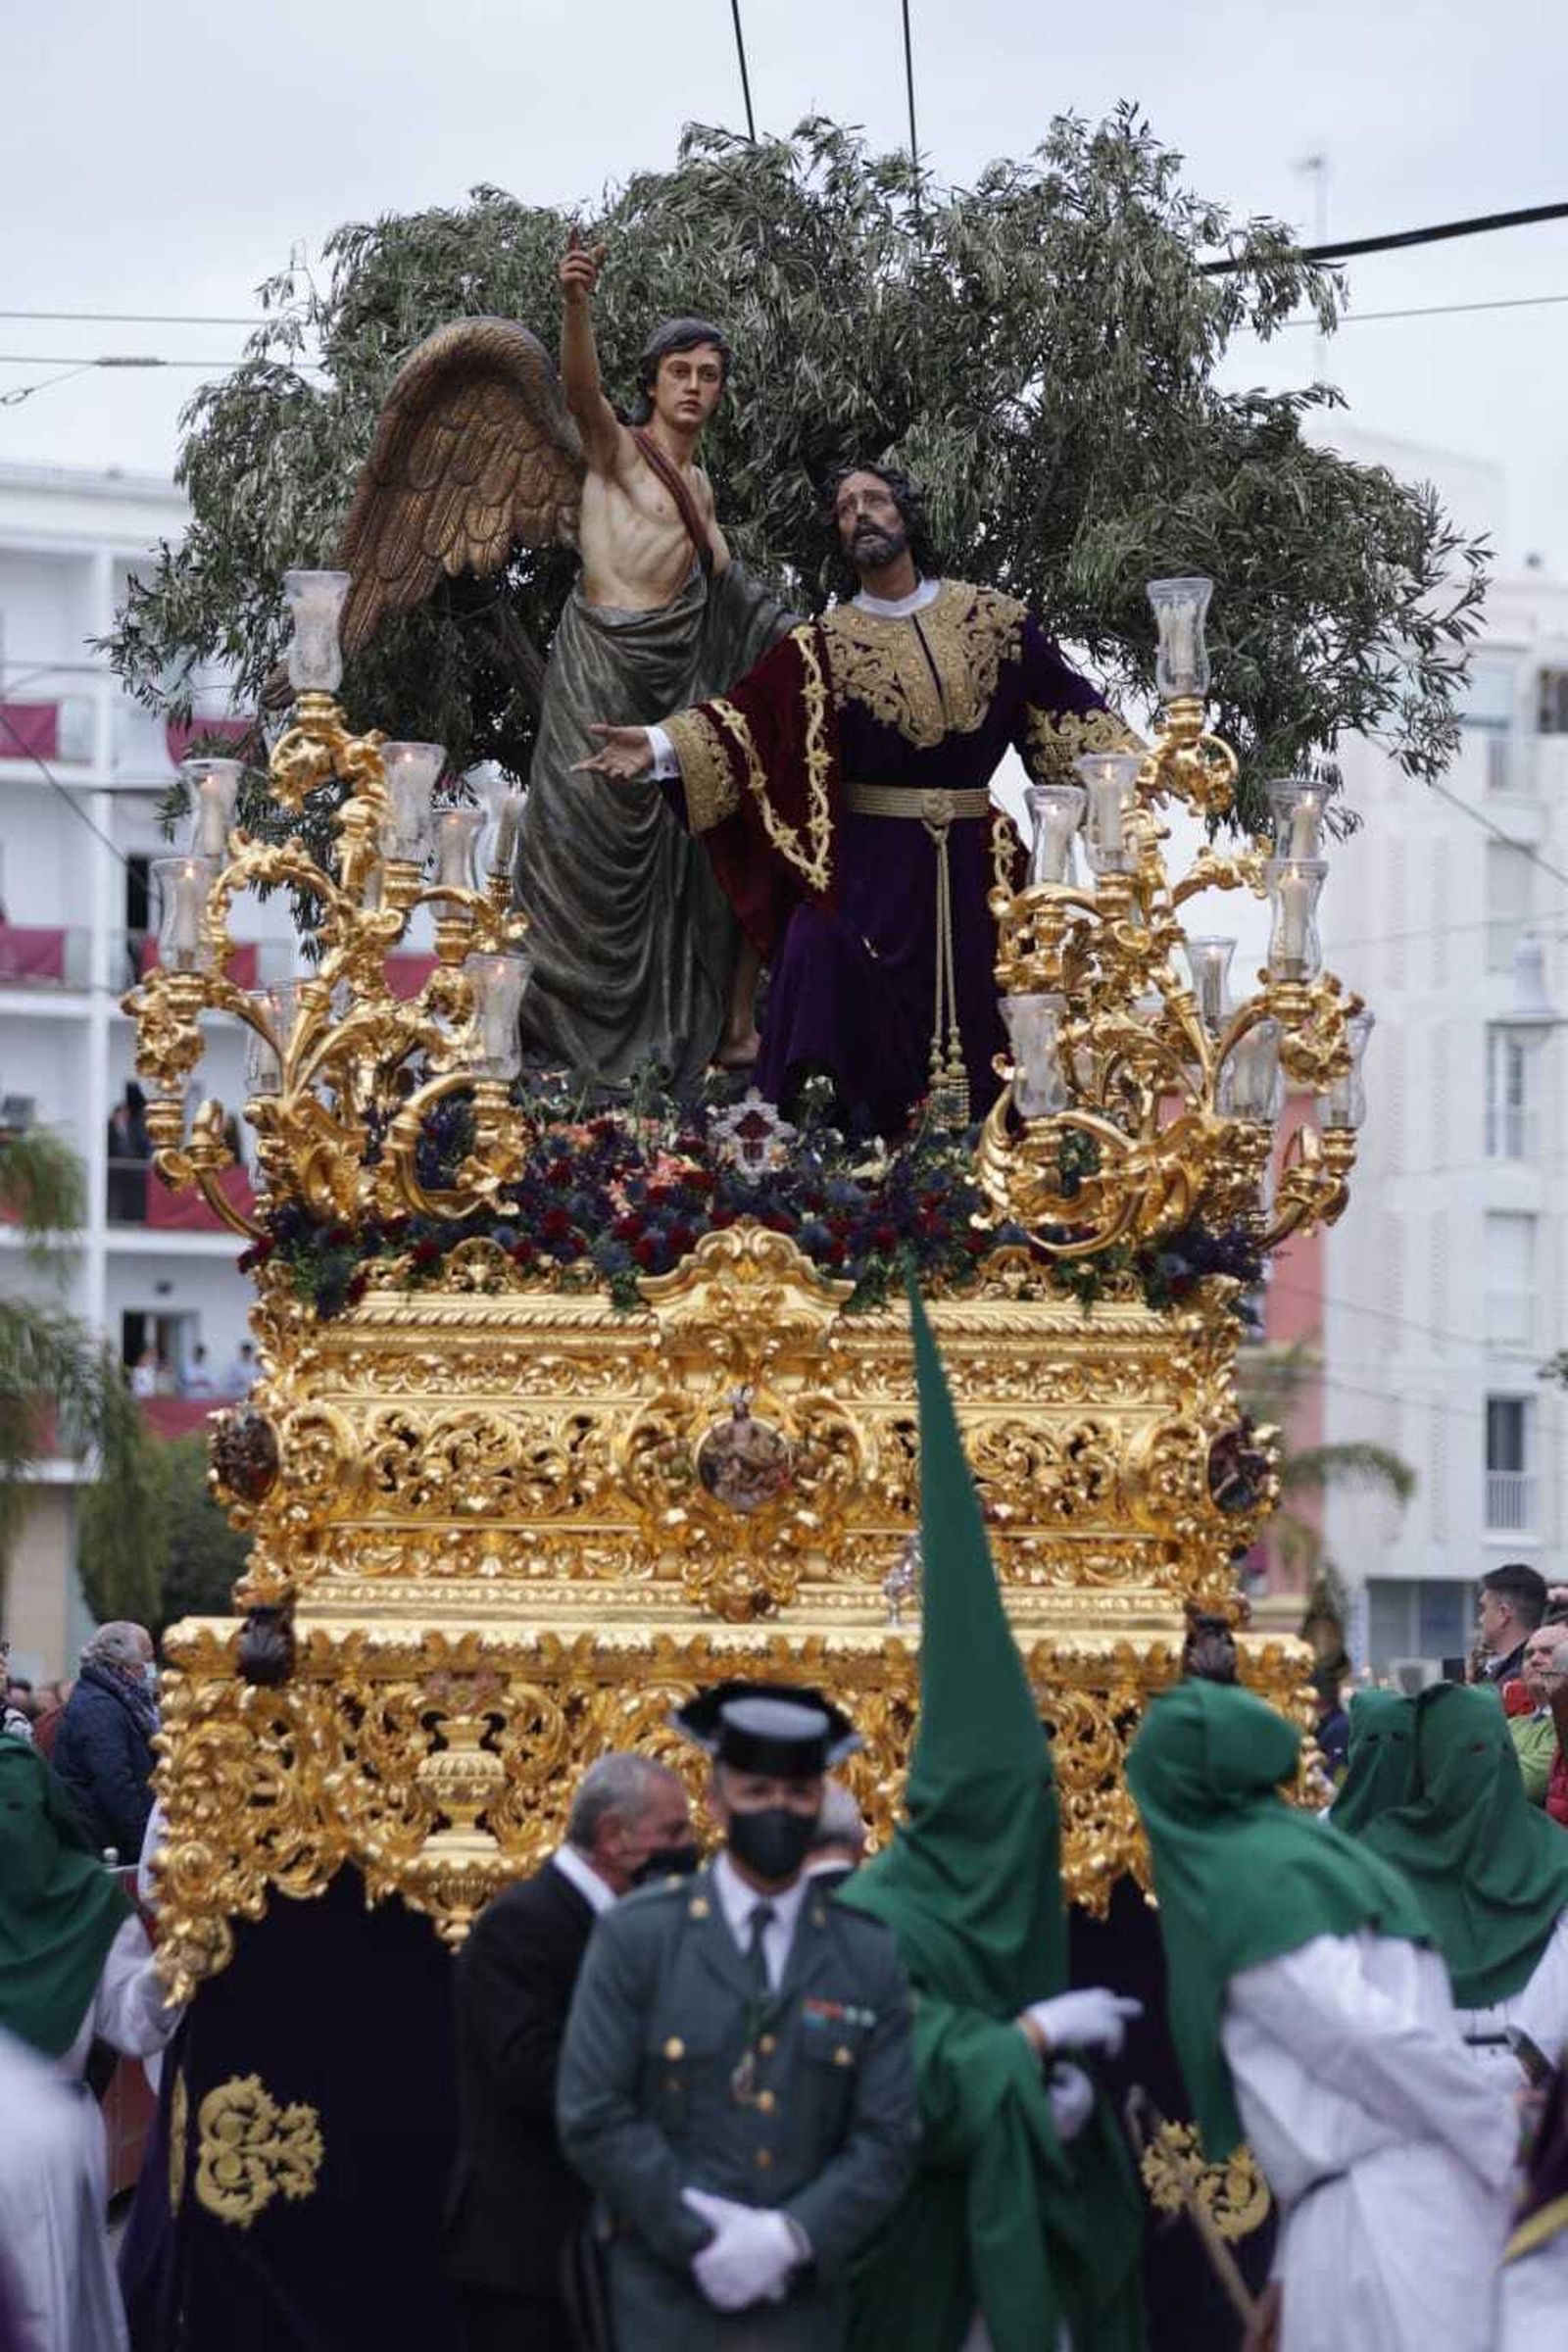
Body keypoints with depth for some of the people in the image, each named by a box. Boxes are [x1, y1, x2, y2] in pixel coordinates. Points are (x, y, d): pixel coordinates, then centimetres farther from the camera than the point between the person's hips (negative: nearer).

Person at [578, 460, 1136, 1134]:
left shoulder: (989, 618, 7)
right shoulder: (822, 646, 3)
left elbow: (1064, 705, 9)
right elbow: (746, 719, -7)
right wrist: (660, 747, -22)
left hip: (969, 867, 2)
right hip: (866, 865, -2)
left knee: (969, 1014, 2)